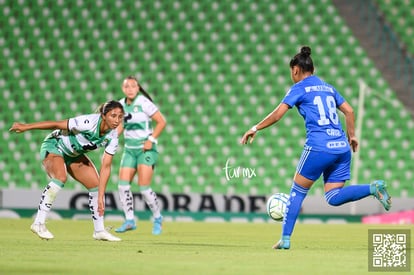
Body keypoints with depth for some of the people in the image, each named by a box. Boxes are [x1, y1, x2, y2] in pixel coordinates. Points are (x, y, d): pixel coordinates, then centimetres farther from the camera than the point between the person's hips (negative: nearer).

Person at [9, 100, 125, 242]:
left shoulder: (112, 137, -16)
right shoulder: (88, 123, -35)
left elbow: (105, 167, -12)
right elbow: (57, 124, -25)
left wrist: (100, 197, -15)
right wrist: (25, 127, -17)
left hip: (74, 154, 7)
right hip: (54, 146, -7)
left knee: (96, 185, 3)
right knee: (60, 177, -34)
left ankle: (99, 231, 18)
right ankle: (39, 223, -31)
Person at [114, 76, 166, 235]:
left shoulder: (143, 103, -13)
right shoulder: (121, 104, 5)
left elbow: (161, 122, -9)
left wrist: (151, 139, -16)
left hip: (145, 149, -6)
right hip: (129, 149, 6)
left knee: (144, 188, -11)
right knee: (123, 185, -5)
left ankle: (157, 219, 9)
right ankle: (129, 220, 4)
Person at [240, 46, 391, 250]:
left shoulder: (299, 88, 3)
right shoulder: (328, 88, 21)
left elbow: (277, 114, -5)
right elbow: (349, 111, 19)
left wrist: (255, 129, 2)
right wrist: (351, 135, 28)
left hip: (318, 147, -6)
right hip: (342, 148, 6)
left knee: (297, 192, 7)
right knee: (333, 197, 7)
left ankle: (285, 239, 7)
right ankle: (373, 188, -14)